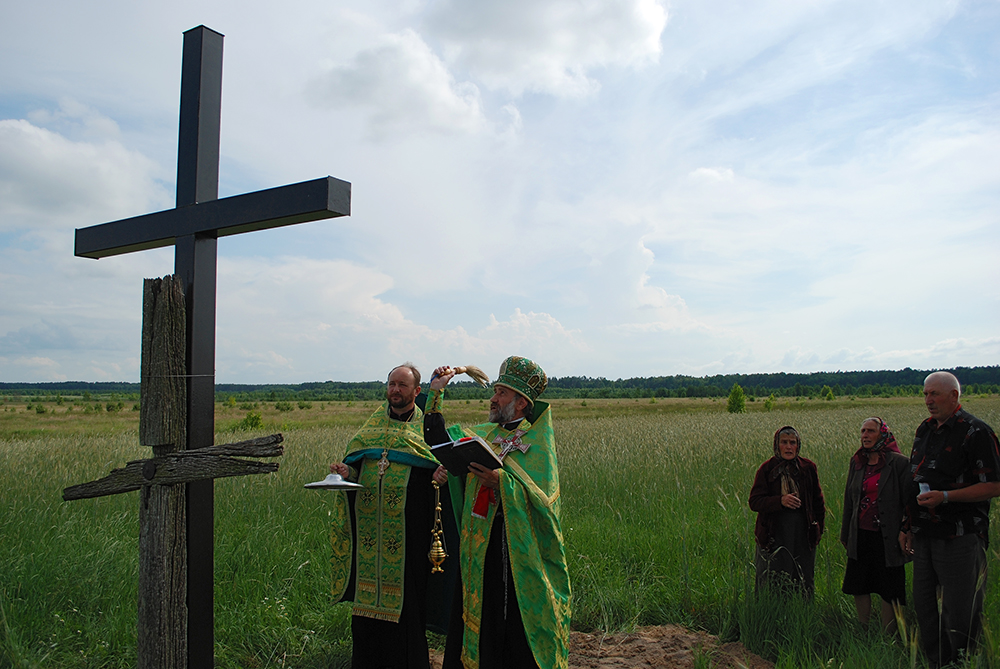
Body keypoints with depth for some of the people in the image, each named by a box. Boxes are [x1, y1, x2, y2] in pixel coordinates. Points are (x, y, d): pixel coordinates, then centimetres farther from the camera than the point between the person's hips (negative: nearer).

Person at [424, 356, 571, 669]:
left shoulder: (537, 442, -5)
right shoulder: (484, 434, 12)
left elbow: (543, 498, -15)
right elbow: (438, 441, 15)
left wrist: (501, 480, -28)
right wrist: (436, 393, 9)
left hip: (517, 549, -5)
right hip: (479, 544, 6)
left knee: (517, 622, 0)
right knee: (478, 617, 11)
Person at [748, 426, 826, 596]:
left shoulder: (808, 468, 6)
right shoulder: (767, 470, -1)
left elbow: (818, 502, 15)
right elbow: (754, 502, -6)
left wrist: (818, 530, 8)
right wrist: (780, 500, -20)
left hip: (803, 537, 2)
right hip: (774, 536, -2)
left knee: (803, 586, 6)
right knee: (771, 586, 0)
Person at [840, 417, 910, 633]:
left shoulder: (899, 463, -9)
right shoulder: (857, 462, 8)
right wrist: (845, 534, 15)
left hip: (886, 537, -5)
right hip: (860, 536, 5)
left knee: (888, 591, 6)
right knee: (859, 587, 12)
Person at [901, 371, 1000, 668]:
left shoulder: (975, 432, -10)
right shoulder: (925, 430, 13)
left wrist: (945, 496, -23)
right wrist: (908, 526, 16)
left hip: (960, 539, -8)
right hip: (925, 536, 8)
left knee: (958, 614, 0)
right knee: (923, 606, 14)